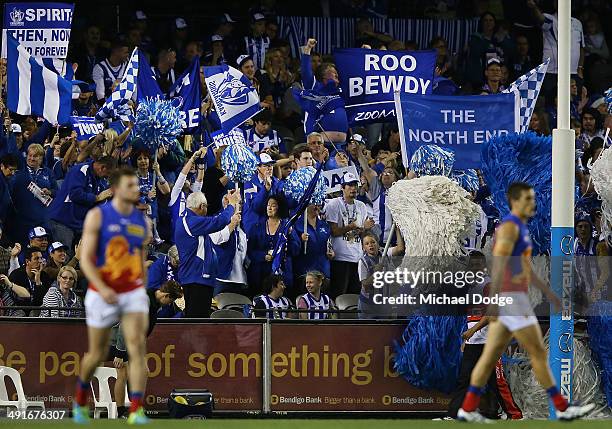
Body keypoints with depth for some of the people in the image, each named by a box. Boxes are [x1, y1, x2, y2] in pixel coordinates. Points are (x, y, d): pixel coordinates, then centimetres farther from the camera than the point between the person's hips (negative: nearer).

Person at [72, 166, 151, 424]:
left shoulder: (142, 221, 5)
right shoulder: (97, 216, -7)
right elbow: (85, 259, -11)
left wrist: (143, 297, 17)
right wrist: (102, 289, -25)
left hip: (133, 292, 2)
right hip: (102, 294, -2)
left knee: (137, 346, -16)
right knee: (97, 354, 9)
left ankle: (136, 411, -20)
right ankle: (81, 401, 36)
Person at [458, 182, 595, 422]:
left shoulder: (518, 229, 19)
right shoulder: (509, 227, -14)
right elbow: (498, 266, -22)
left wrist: (547, 292, 28)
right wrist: (494, 303, -28)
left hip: (510, 298, 10)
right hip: (510, 299, -10)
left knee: (491, 356, 8)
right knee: (539, 352, -5)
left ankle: (468, 410, 6)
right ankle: (562, 408, -1)